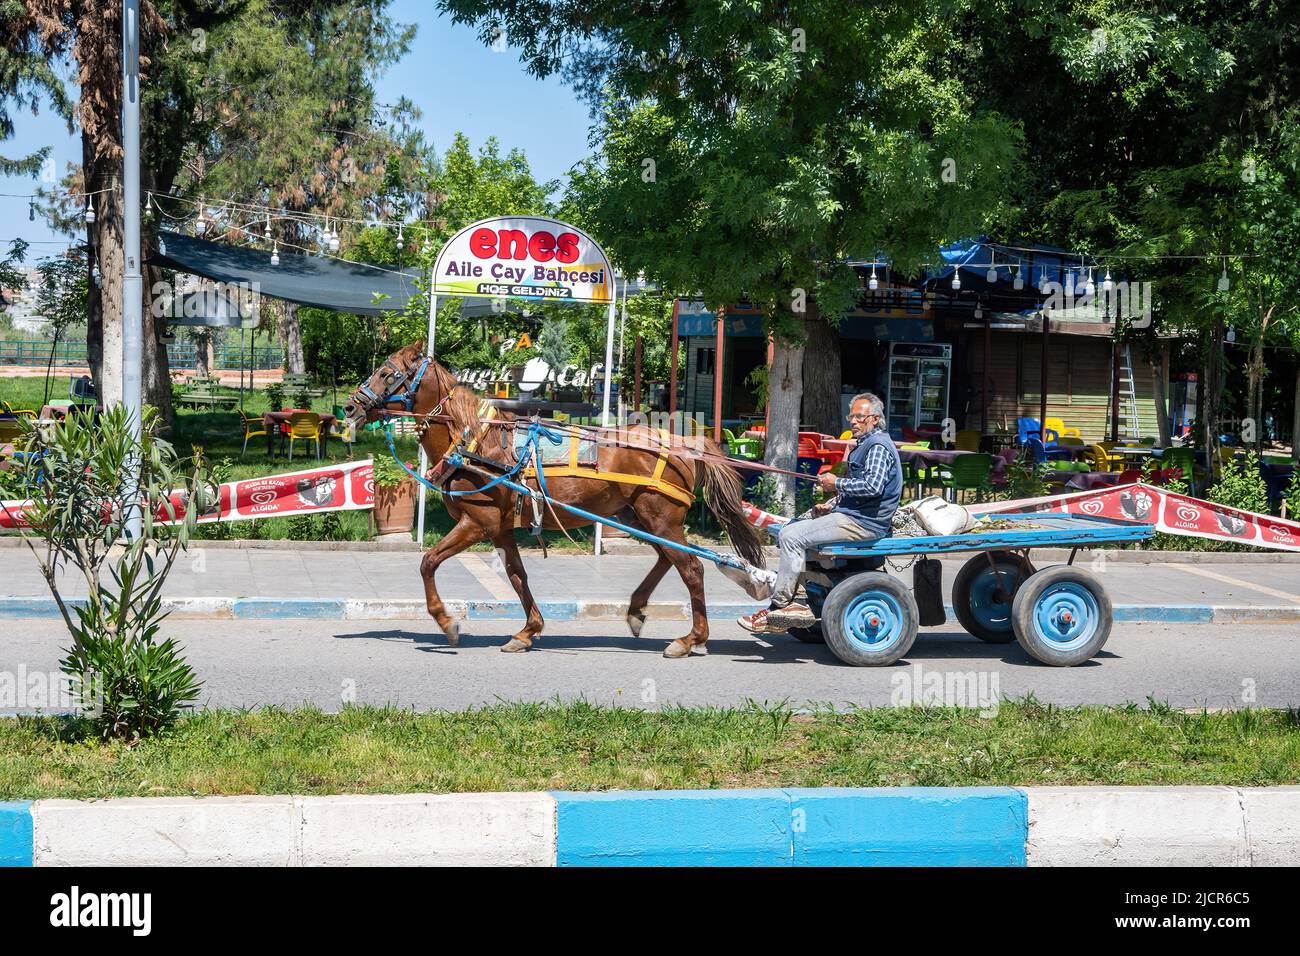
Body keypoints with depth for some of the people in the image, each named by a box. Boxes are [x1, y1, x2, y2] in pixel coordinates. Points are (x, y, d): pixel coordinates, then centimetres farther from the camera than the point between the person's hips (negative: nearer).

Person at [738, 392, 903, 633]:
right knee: (788, 531, 11)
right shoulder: (865, 445, 22)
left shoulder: (878, 446, -12)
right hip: (853, 516, 11)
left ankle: (779, 605, -13)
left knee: (792, 536, -18)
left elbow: (873, 486, -27)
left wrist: (837, 484, -16)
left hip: (862, 523, -11)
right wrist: (831, 504, 12)